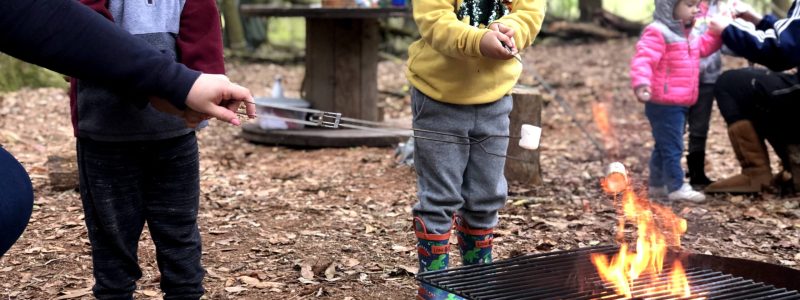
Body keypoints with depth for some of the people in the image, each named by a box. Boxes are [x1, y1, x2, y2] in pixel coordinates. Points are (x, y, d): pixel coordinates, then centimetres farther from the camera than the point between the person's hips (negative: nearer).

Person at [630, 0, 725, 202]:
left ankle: (657, 185, 27)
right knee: (672, 146, -7)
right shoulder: (657, 32, -17)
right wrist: (641, 83, -42)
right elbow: (643, 59, -27)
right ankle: (676, 187, -2)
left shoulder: (686, 34, 16)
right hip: (664, 104, -10)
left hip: (679, 104, 10)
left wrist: (717, 32, 20)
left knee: (664, 146, 17)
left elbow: (702, 47, 33)